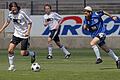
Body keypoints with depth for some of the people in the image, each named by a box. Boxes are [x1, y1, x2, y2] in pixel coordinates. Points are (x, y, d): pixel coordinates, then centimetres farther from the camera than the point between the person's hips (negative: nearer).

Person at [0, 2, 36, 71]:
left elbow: (30, 22, -10)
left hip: (24, 36, -5)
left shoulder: (22, 13, -19)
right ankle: (12, 66, 3)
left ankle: (32, 54, 27)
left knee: (23, 53, -6)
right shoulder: (10, 14, -2)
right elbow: (7, 22, 16)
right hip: (16, 34, 5)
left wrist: (28, 32, -22)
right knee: (10, 50, -10)